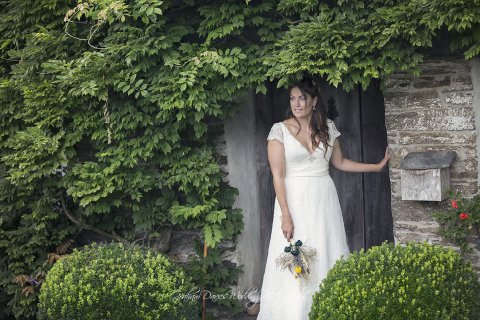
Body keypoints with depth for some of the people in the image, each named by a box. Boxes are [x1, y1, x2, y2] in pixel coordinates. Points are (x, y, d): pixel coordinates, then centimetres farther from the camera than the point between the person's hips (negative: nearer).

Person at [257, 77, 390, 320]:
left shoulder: (327, 127, 6)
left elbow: (339, 162, 18)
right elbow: (278, 175, -10)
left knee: (327, 257, 4)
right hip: (295, 200, -3)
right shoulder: (280, 130, -6)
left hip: (324, 199, 3)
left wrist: (376, 166, 17)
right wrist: (286, 215, -16)